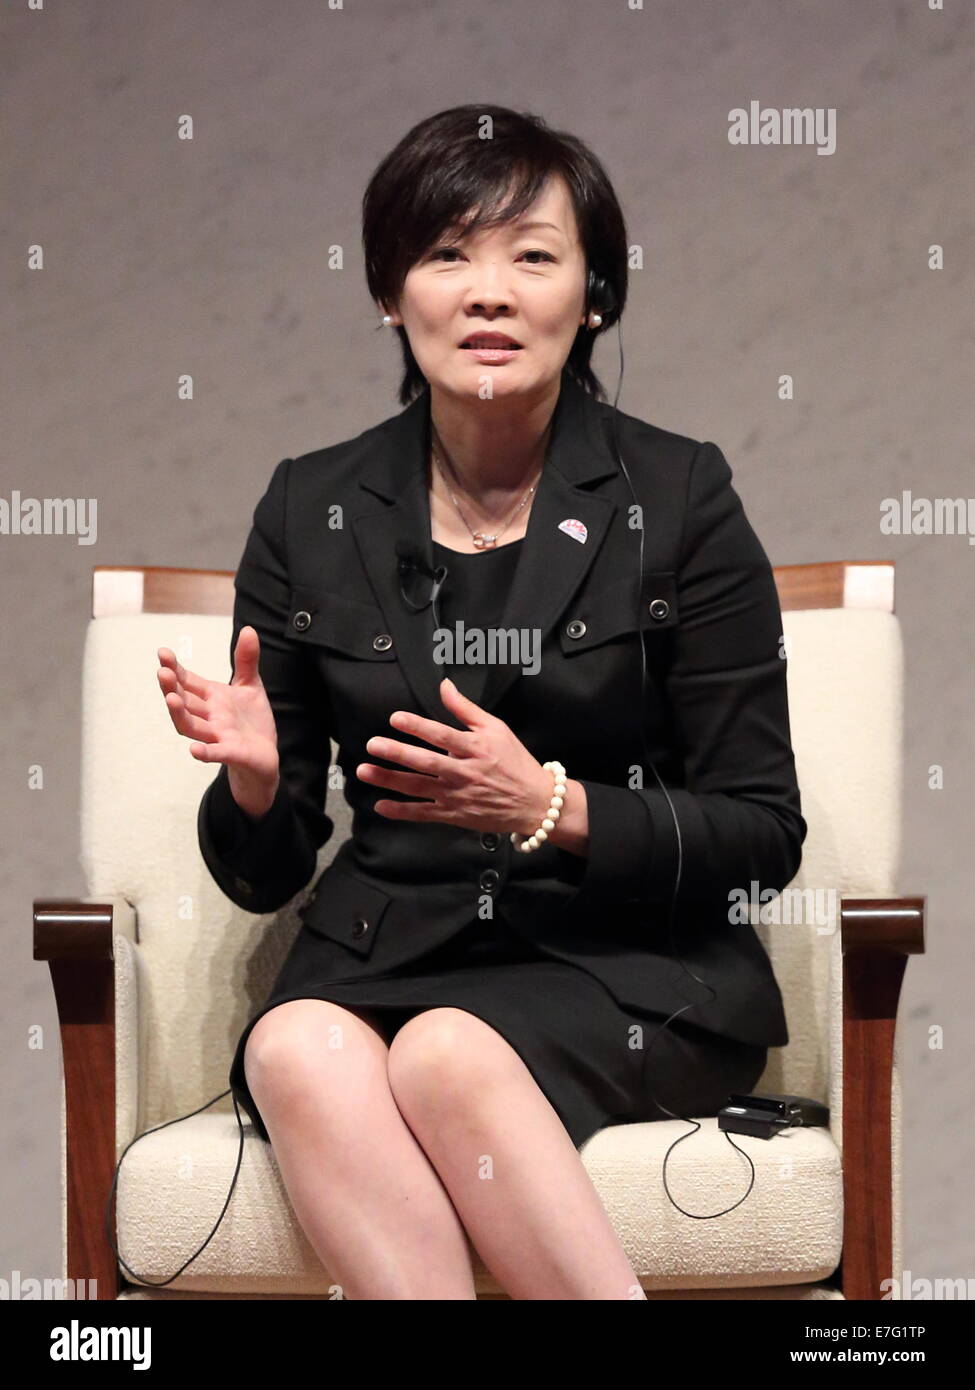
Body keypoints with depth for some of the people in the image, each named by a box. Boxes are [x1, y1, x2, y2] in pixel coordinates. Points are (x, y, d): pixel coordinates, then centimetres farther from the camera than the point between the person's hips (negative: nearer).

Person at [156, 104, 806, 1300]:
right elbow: (264, 876, 9)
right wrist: (252, 783, -14)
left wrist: (549, 808, -17)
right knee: (301, 1051, -31)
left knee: (445, 1056, -33)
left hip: (623, 965, -2)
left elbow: (764, 838, -1)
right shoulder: (310, 510, 6)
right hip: (383, 947, 3)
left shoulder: (677, 497, -1)